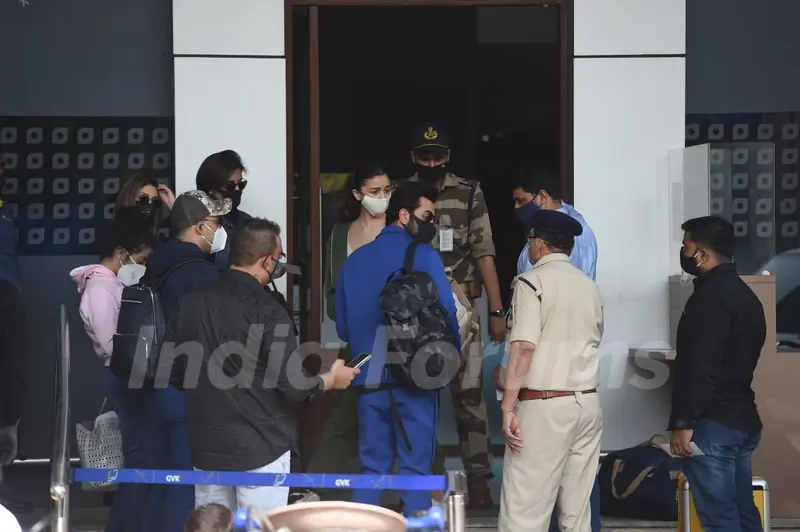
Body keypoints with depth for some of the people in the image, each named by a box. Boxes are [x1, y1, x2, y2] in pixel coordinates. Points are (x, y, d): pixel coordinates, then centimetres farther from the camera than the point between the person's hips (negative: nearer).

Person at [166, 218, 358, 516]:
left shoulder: (191, 302, -2)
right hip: (260, 447, -5)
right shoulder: (266, 309, -17)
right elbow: (295, 386, -16)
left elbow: (173, 371, 8)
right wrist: (332, 379, 3)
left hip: (206, 445, 5)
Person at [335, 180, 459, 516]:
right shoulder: (424, 257, -7)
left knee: (372, 466, 13)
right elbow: (446, 317, -12)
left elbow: (342, 328, 11)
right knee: (415, 467, 5)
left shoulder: (354, 260, 7)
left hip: (369, 378, 4)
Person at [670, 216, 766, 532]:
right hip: (743, 419, 10)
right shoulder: (743, 293, 16)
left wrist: (683, 422, -20)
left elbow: (701, 366, -22)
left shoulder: (710, 296, -15)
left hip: (713, 424, -10)